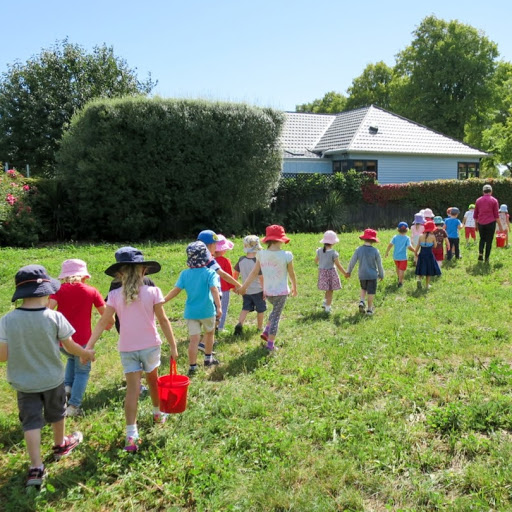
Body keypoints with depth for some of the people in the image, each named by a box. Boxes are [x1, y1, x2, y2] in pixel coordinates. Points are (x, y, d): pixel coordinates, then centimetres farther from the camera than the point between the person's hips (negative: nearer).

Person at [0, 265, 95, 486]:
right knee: (56, 414, 23)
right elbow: (70, 347, -9)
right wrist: (87, 353, 11)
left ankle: (36, 468, 8)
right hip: (52, 379, 0)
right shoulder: (54, 317, -19)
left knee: (31, 422, 10)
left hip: (24, 383, 0)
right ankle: (60, 446, 46)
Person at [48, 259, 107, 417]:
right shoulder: (91, 291, -1)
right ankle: (73, 407, 9)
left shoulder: (59, 290, 0)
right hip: (82, 339, -2)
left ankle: (67, 387, 15)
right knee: (82, 371, 16)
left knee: (72, 358, 33)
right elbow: (105, 313, 2)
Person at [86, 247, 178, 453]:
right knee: (152, 380, 22)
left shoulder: (115, 295, -5)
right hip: (150, 345, 0)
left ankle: (131, 434, -9)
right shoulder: (152, 292, -9)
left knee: (132, 388, 0)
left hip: (127, 348, 0)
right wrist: (173, 346, -3)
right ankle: (158, 413, 44)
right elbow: (163, 321, -9)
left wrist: (89, 346, -5)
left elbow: (103, 322, -8)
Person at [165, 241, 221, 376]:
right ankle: (208, 359, 36)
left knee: (194, 339, 3)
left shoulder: (185, 274, -2)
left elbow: (176, 290, -4)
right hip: (207, 310, -2)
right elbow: (214, 290, -21)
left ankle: (192, 367, 0)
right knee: (209, 333, 22)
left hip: (191, 312, 2)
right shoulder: (210, 273, -10)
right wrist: (219, 307, -27)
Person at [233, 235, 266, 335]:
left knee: (245, 308, 13)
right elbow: (261, 278, -19)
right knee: (260, 310, 14)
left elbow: (235, 273, 5)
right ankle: (260, 328, 27)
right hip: (258, 290, -4)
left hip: (245, 290, 4)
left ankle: (240, 324, -9)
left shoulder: (241, 260, -4)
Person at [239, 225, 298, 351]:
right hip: (281, 291, -4)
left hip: (267, 291, 4)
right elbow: (292, 274, -5)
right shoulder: (286, 255, -17)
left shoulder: (261, 254, -9)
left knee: (276, 311, 31)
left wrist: (244, 286, 7)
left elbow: (254, 272, -4)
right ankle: (270, 344, 16)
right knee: (276, 316, 10)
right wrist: (294, 288, 12)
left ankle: (266, 332, 27)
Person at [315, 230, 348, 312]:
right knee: (330, 291, 8)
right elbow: (338, 266, -14)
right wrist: (345, 274, -1)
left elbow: (316, 260, 10)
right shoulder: (333, 253, -19)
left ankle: (325, 303, 28)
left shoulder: (319, 250, -5)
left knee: (328, 290, 24)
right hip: (331, 272, -5)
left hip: (322, 272, 5)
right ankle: (327, 308, 12)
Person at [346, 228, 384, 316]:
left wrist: (348, 271, 13)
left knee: (363, 288, 26)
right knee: (371, 292, 10)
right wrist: (381, 275, 8)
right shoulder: (375, 251, -15)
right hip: (372, 275, -2)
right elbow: (379, 264, -7)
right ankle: (370, 309, 17)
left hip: (362, 275, 3)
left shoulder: (359, 249, -11)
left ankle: (362, 302, 7)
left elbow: (352, 261, -3)